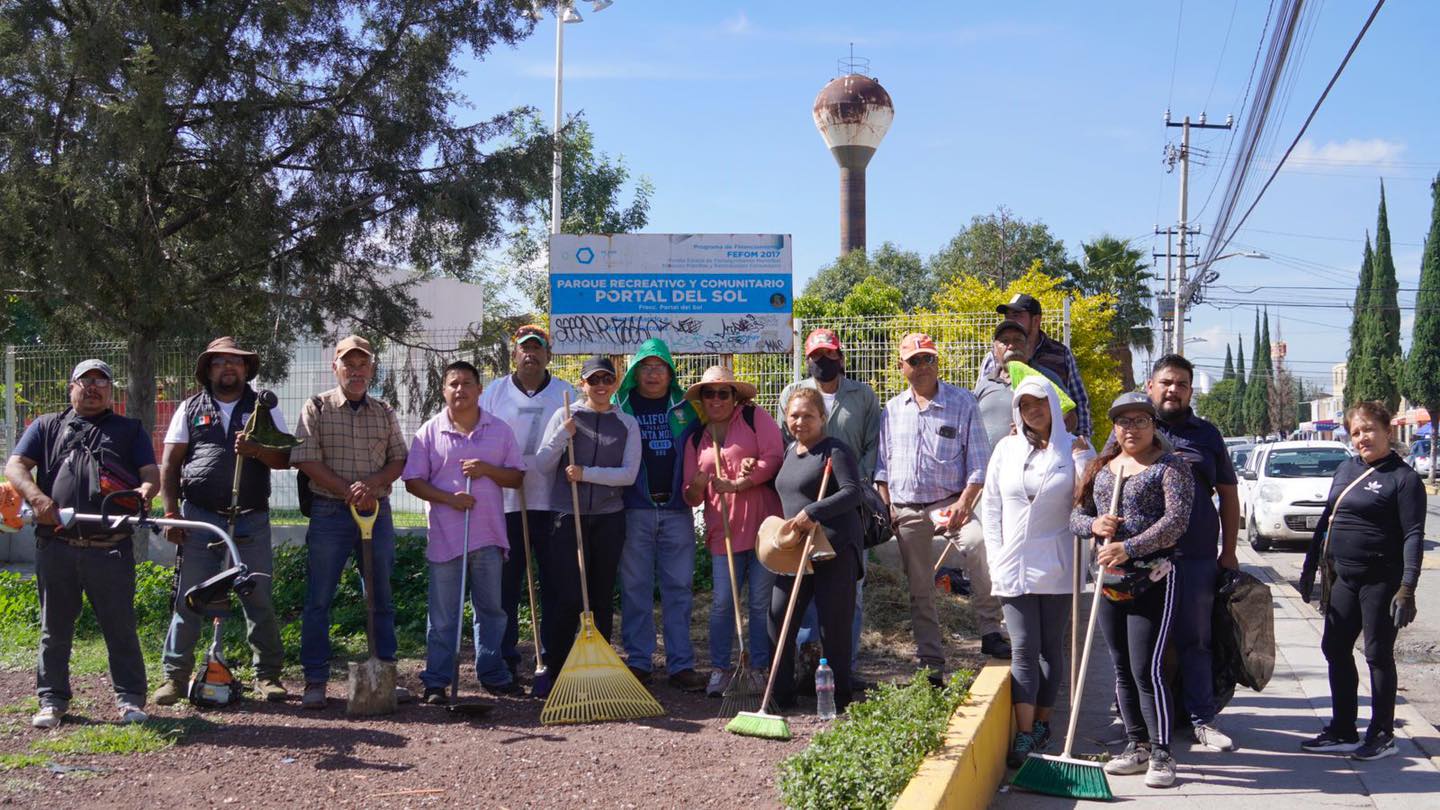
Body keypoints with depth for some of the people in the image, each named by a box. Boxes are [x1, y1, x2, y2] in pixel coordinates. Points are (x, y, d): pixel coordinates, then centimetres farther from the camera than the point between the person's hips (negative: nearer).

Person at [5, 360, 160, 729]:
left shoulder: (130, 430, 15)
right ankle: (53, 699, 19)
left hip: (110, 549, -1)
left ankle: (130, 699, 8)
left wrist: (143, 493, -17)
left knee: (120, 626, 0)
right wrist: (37, 497, -14)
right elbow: (15, 465, 5)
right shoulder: (46, 427, 16)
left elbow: (152, 475, 7)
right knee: (55, 628, 9)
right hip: (55, 545, 2)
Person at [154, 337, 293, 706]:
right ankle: (175, 676, 10)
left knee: (259, 599, 1)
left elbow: (285, 458, 4)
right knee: (189, 599, 1)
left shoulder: (264, 407, 11)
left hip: (251, 520, 0)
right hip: (199, 517, 0)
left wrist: (256, 450, -16)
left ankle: (268, 675, 11)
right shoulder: (190, 409, 11)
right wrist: (171, 514, -2)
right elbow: (170, 465, 8)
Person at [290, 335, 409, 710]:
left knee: (381, 598, 8)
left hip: (377, 511, 3)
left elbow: (399, 460, 8)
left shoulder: (385, 412, 11)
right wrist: (349, 491, -14)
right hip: (329, 512, -3)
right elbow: (306, 460, -7)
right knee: (318, 599, -2)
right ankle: (315, 681, 5)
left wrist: (371, 484, -11)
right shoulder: (317, 408, 2)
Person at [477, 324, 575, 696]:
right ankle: (506, 658, 13)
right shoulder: (494, 394, 10)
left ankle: (549, 661, 6)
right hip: (505, 502, 1)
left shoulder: (566, 394, 9)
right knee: (506, 583, 3)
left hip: (552, 503, 0)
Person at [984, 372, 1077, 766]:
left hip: (1055, 566, -1)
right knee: (1024, 648, -3)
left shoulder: (1073, 449, 1)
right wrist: (996, 557, 4)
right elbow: (991, 506, 10)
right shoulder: (1007, 449, 8)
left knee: (1051, 647, 7)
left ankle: (1042, 723, 19)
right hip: (1014, 565, 1)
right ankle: (1024, 735, -5)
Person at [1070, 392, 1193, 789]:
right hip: (1109, 582, 6)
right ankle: (1136, 746, 23)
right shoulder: (1101, 468, 14)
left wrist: (1129, 549, -26)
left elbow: (1176, 520, -17)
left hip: (1152, 581, -6)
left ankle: (1161, 753, -1)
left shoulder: (1170, 467, -5)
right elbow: (1076, 515, 14)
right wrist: (1094, 524, -10)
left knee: (1146, 669, -10)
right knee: (1123, 670, 12)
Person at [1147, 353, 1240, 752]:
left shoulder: (1207, 434, 11)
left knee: (1195, 640, 8)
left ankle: (1202, 719, 16)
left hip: (1196, 558, 1)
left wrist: (1229, 552, 9)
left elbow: (1228, 494, 14)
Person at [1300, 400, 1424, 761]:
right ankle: (1343, 731, 19)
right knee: (1335, 650, 9)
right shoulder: (1346, 469, 11)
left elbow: (1414, 535, -14)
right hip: (1344, 577, 7)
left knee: (1377, 654, 1)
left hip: (1380, 579, -7)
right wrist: (1310, 566, 16)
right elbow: (1326, 520, 17)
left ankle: (1382, 735, 13)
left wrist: (1408, 588, -21)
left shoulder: (1404, 478, -10)